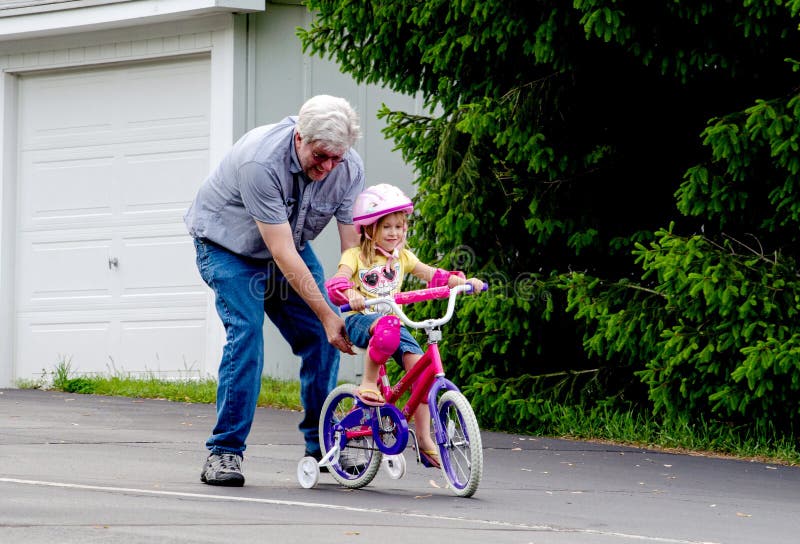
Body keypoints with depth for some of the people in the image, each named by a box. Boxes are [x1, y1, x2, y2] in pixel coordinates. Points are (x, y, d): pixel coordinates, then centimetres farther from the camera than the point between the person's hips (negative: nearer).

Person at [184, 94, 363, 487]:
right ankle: (224, 452, -16)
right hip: (228, 246, -5)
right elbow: (282, 254, -37)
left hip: (291, 242, 5)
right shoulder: (261, 161, -38)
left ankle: (320, 442, 10)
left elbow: (353, 244, -18)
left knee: (322, 336, -7)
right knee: (246, 333, -22)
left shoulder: (348, 168, -21)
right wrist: (328, 315, -36)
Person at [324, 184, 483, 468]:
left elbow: (432, 275, 10)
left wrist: (462, 281, -8)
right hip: (360, 319, -5)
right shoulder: (355, 255, 1)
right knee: (386, 328, -42)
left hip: (392, 320, 5)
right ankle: (368, 383, -24)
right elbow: (338, 281, -17)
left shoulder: (402, 257, 17)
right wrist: (349, 293, -40)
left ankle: (424, 439, -13)